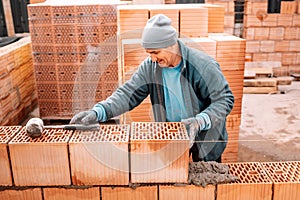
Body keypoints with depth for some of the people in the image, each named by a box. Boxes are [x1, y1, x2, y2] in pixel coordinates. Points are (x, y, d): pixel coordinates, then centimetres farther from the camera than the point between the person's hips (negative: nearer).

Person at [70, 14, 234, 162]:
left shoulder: (203, 65, -23)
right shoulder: (150, 67, -11)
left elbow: (225, 100, -19)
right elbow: (128, 94, -13)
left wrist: (200, 121, -36)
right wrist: (98, 112, -29)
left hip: (205, 138, -2)